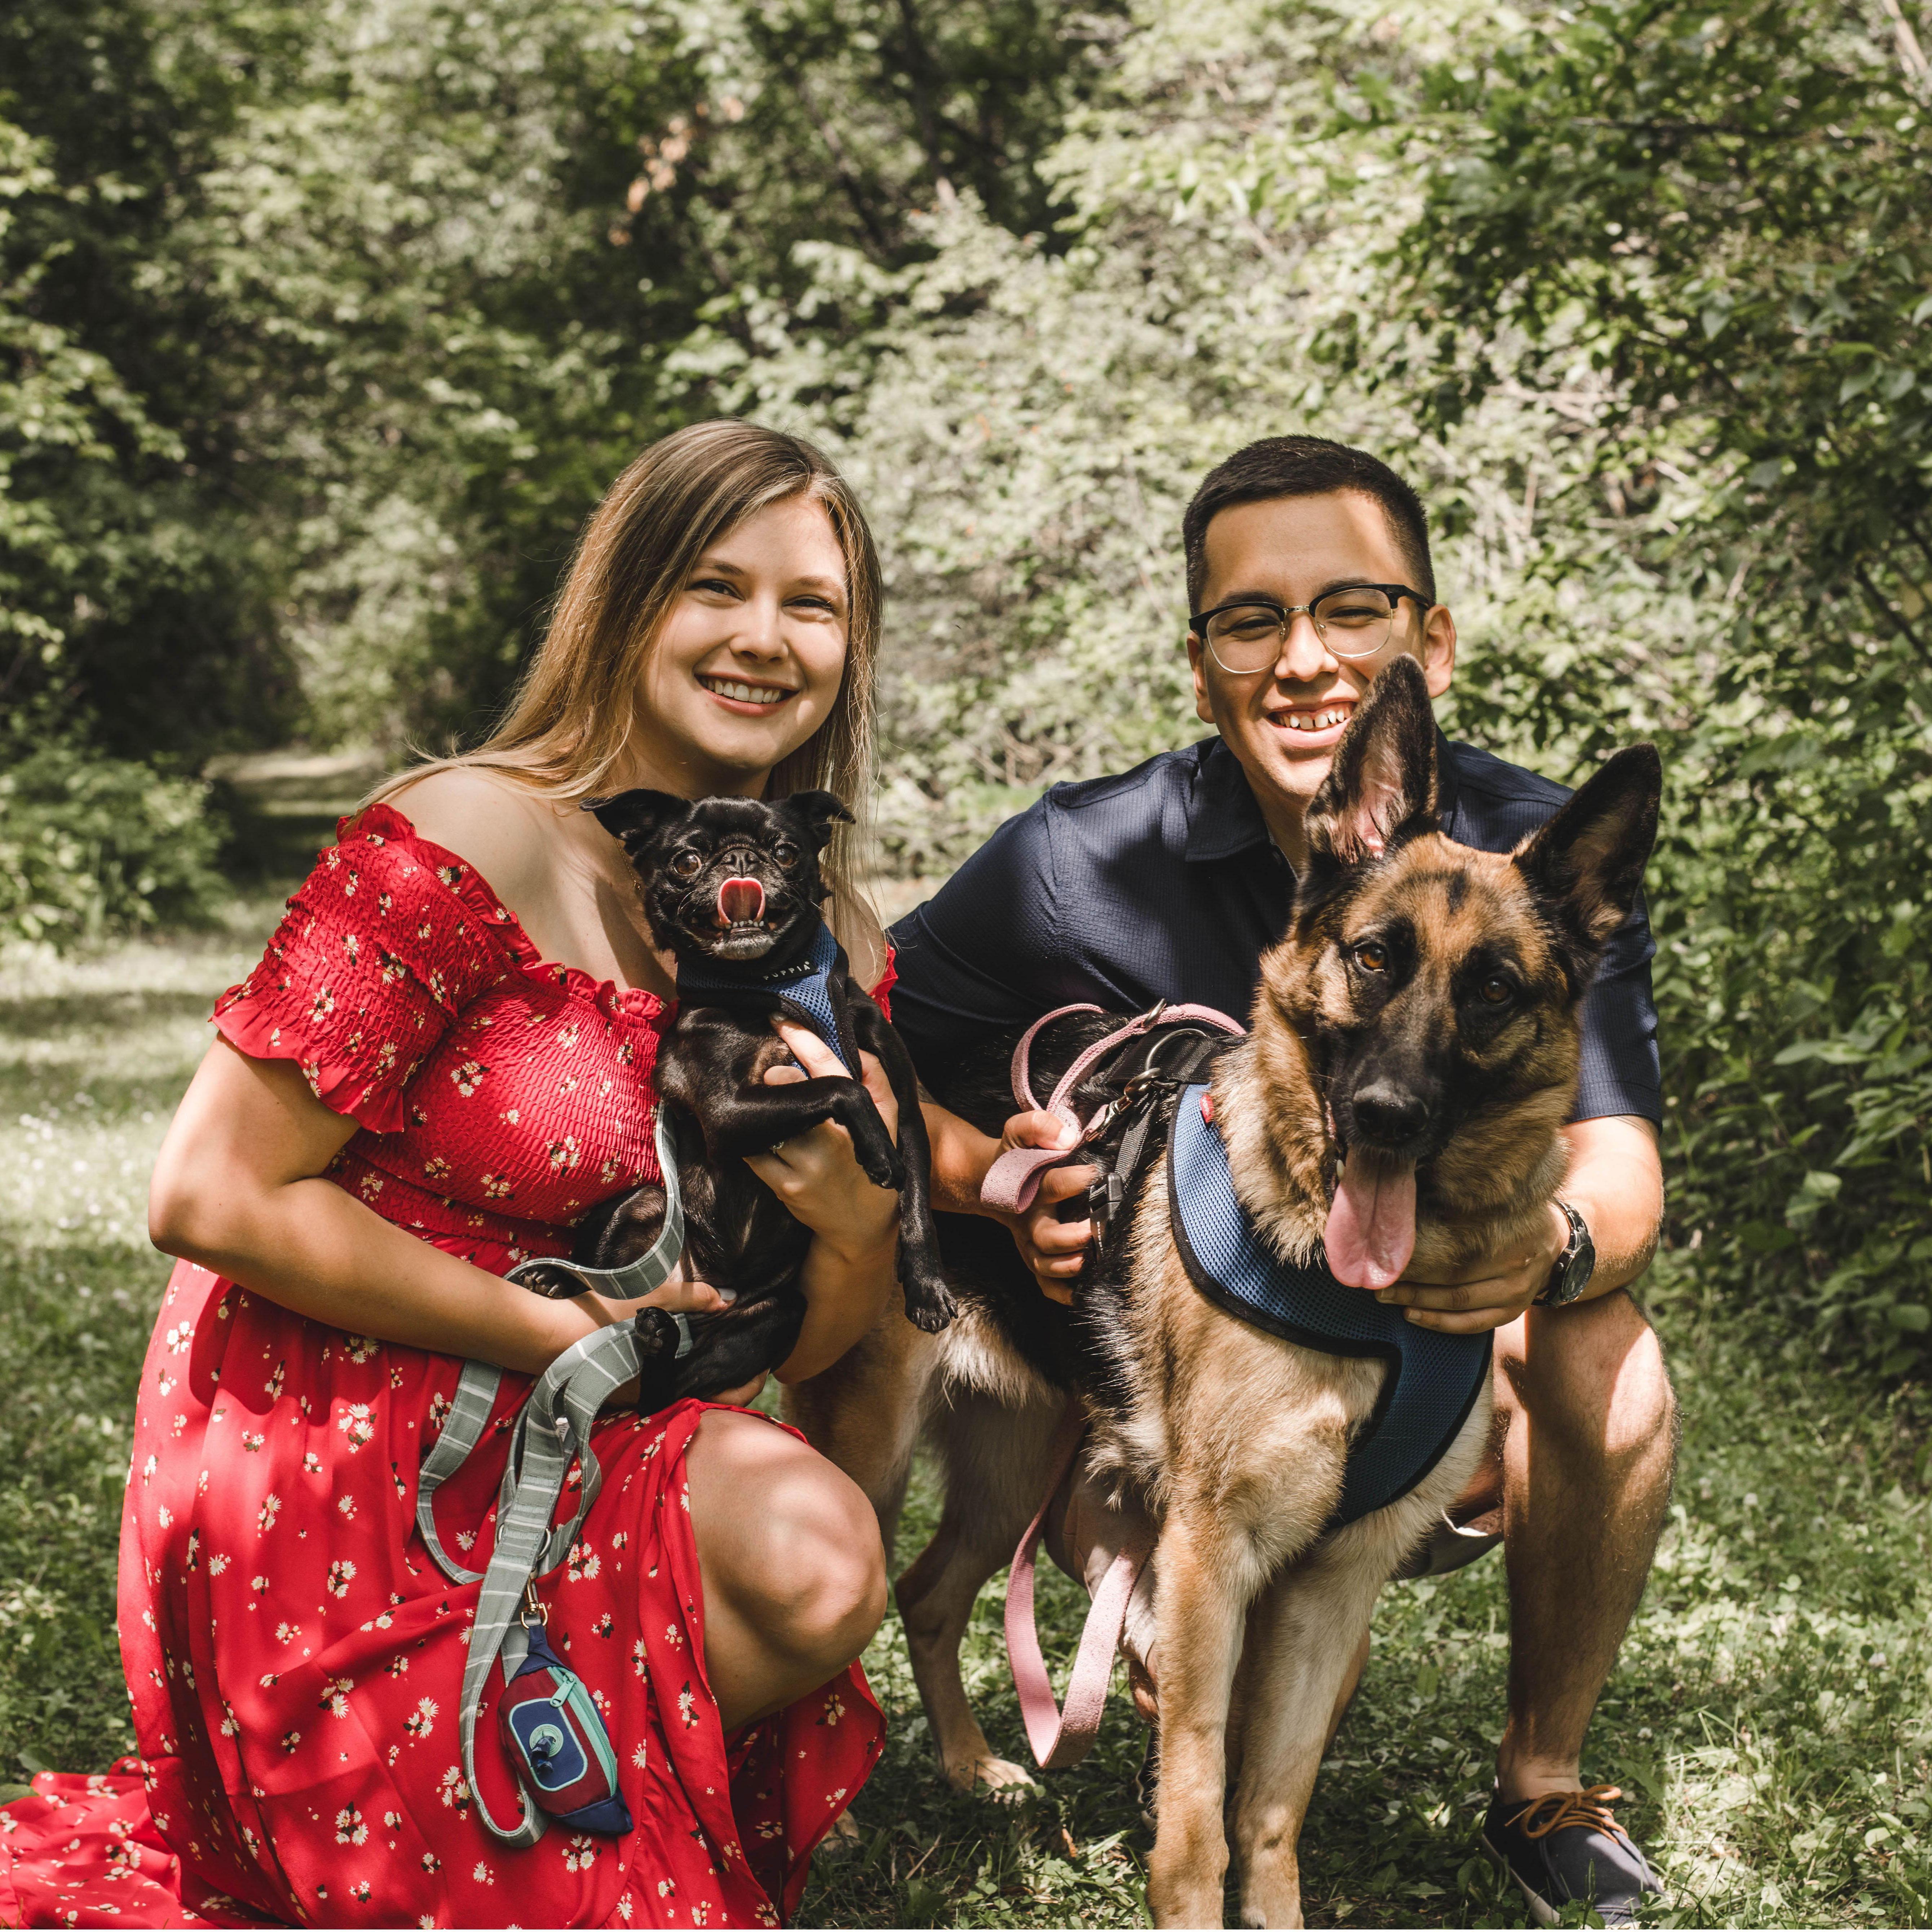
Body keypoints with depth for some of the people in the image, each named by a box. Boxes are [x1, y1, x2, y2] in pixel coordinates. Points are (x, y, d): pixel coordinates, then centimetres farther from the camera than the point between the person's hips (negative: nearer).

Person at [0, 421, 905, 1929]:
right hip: (323, 1450, -6)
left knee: (821, 1565, -21)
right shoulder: (462, 852, -19)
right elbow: (213, 1198, -20)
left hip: (563, 1441, 6)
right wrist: (549, 1327, -18)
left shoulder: (830, 943, 2)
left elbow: (812, 1350, 7)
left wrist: (856, 1219, -17)